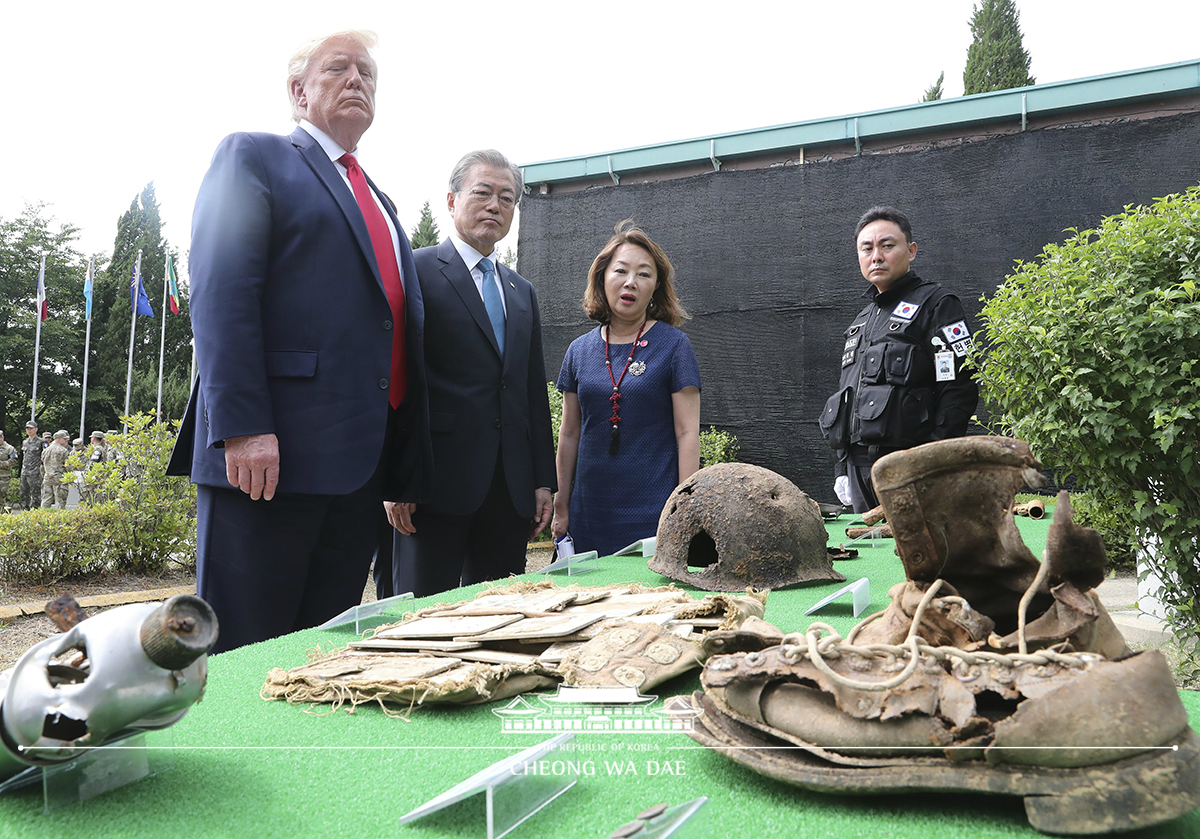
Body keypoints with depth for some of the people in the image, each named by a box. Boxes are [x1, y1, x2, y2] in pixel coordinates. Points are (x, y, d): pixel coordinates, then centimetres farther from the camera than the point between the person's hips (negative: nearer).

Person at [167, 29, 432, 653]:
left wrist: (407, 472, 17)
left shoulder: (379, 205, 26)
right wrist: (242, 427, -20)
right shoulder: (252, 157, 6)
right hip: (267, 454, -6)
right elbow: (221, 294, -8)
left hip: (363, 466, 7)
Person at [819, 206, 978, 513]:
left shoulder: (936, 305, -2)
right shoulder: (861, 321, 21)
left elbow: (959, 388, -11)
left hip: (911, 465, -7)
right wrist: (842, 469, 18)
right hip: (860, 470, 7)